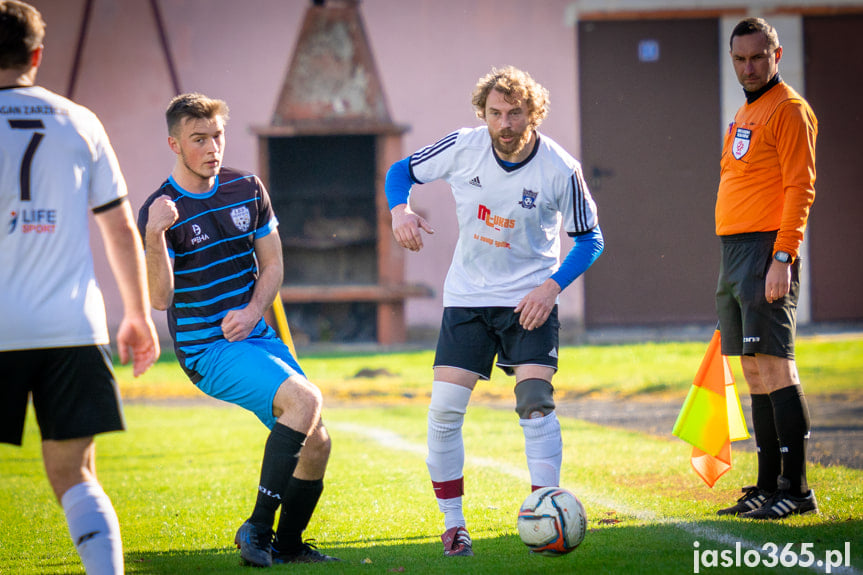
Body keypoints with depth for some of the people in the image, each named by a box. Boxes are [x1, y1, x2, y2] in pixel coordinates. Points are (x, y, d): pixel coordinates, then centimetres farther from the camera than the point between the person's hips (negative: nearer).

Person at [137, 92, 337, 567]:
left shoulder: (248, 189, 5)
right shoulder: (160, 210, -11)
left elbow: (272, 265, 12)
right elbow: (160, 298, -19)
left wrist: (252, 311, -7)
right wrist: (155, 235, -34)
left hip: (256, 336, 6)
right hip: (206, 350, -6)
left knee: (317, 443, -1)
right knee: (304, 399, -27)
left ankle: (288, 545, 19)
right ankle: (258, 528, -21)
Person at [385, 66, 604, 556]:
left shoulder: (560, 170, -16)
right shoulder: (464, 147, -10)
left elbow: (589, 238, -4)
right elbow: (402, 171, 5)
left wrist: (552, 286, -18)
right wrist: (401, 209, -17)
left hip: (529, 299, -2)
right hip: (467, 296, 2)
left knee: (536, 402, -17)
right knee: (444, 410, -5)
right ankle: (453, 524, 9)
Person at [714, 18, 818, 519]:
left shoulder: (789, 111, -7)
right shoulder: (745, 115, 21)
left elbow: (800, 189, -15)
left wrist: (782, 257, -23)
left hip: (767, 251, -9)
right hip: (734, 252, 9)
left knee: (774, 365, -12)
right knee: (755, 372, 9)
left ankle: (796, 489, -12)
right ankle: (768, 488, 13)